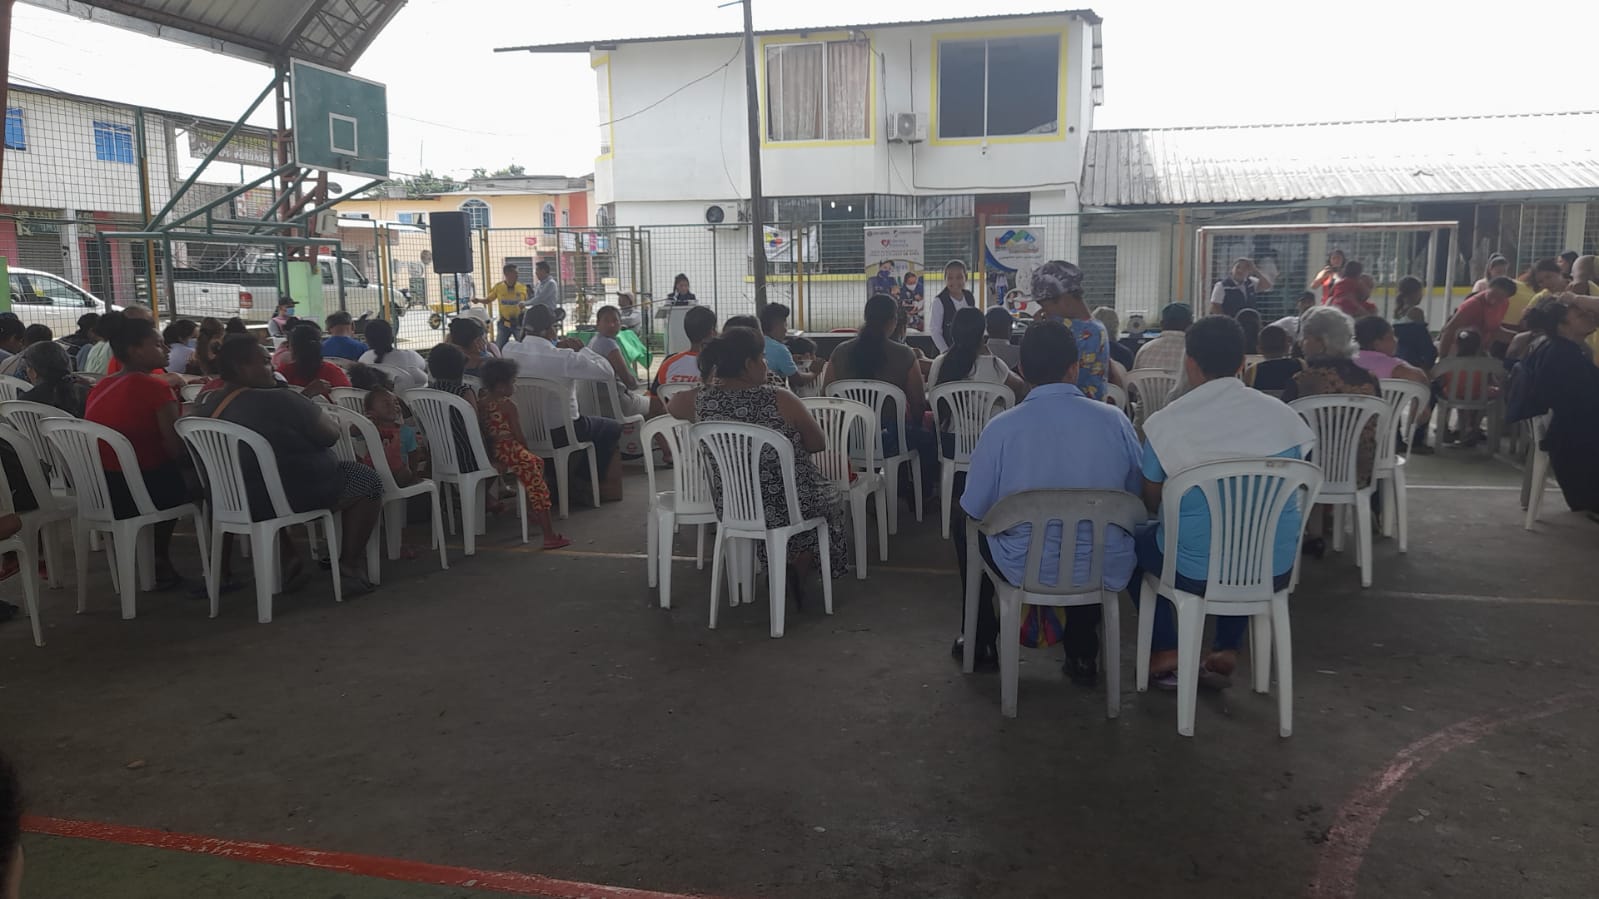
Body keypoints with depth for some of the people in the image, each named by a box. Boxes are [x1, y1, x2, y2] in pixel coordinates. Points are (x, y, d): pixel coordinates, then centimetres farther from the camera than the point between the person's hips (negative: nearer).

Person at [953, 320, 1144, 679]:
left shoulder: (1001, 427, -16)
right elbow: (1139, 499, 4)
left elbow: (974, 509, -5)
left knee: (963, 523, 28)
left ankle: (982, 643, 39)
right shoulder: (1115, 420, -10)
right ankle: (1082, 655, 41)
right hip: (1104, 570, 2)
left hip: (1024, 568, -2)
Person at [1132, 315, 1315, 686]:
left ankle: (1165, 653, 22)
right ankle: (1227, 651, 31)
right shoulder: (1285, 416, -3)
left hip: (1196, 571, -3)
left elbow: (1152, 502, 0)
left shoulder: (1165, 423, -13)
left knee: (1133, 540, 27)